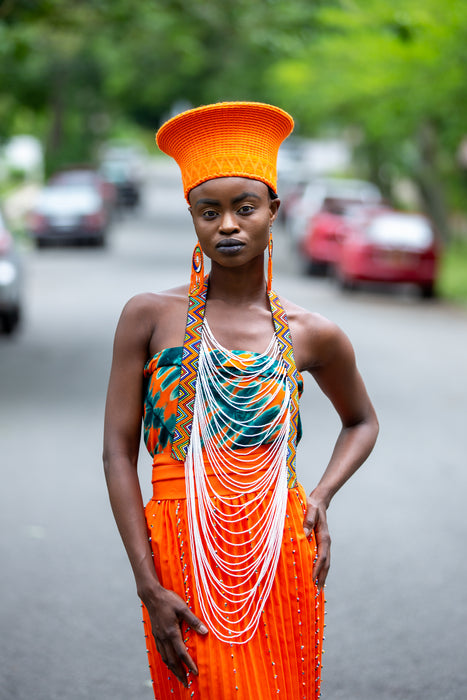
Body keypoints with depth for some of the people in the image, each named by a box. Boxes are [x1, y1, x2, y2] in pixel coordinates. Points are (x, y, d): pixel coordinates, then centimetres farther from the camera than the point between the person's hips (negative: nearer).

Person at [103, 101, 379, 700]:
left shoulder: (311, 335, 3)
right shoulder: (150, 316, -2)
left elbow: (362, 421, 22)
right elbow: (118, 452, -3)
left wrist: (321, 495, 3)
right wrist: (149, 588, -9)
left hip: (281, 561, 2)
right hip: (183, 562, -1)